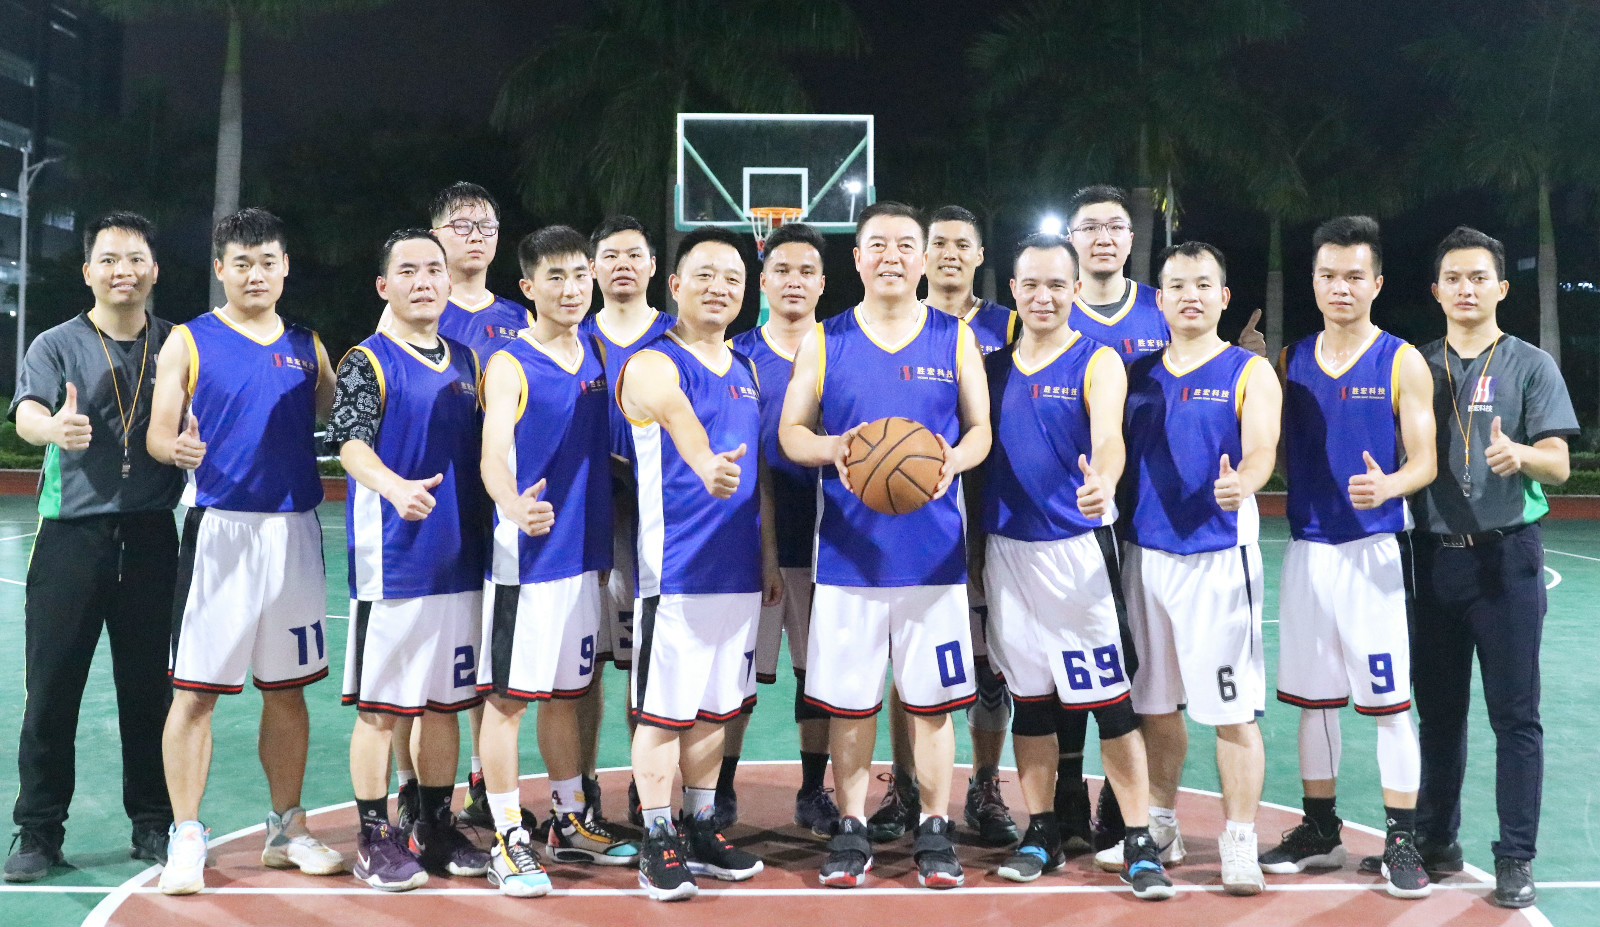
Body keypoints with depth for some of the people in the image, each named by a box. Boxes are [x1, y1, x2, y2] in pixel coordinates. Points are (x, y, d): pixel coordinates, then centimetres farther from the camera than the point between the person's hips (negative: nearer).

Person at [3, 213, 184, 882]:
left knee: (149, 688, 7)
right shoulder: (58, 345, 2)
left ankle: (153, 825, 19)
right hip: (72, 536, -1)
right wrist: (54, 427, -39)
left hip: (151, 539, 1)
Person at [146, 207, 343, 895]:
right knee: (195, 688, -3)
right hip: (220, 528, -3)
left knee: (288, 688, 10)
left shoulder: (306, 346, 12)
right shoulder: (190, 342, 2)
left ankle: (286, 829, 22)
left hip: (294, 529, 4)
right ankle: (186, 838, 7)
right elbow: (158, 432, -5)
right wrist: (175, 448, -27)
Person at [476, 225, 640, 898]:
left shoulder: (600, 353, 9)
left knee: (566, 693, 17)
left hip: (585, 552, 6)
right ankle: (509, 840, 9)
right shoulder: (509, 365, -10)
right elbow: (492, 453, -23)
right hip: (525, 556, -6)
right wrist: (514, 506, -43)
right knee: (508, 696, 0)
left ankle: (571, 823, 29)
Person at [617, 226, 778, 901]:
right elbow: (678, 415, -32)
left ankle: (701, 830, 26)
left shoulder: (745, 370, 15)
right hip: (675, 568, -7)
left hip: (738, 568, 7)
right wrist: (707, 464, -53)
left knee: (715, 707, 14)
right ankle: (658, 844, 10)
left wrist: (769, 559, 17)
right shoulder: (652, 365, -8)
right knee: (662, 710, -1)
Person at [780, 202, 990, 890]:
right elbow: (790, 432, 7)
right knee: (848, 699, 5)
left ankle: (934, 832, 19)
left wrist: (954, 458, -13)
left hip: (932, 547, 0)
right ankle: (851, 831, 18)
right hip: (849, 545, 0)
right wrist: (831, 448, -15)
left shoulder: (955, 338, 7)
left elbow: (982, 427, 9)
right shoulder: (824, 341, 6)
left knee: (932, 699, 5)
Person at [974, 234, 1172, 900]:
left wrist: (1101, 482, -44)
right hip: (1004, 550, 4)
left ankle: (1140, 844, 4)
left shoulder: (1098, 362, -3)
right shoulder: (992, 365, 11)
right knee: (1028, 697, 11)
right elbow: (974, 449, 13)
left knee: (1109, 699, -4)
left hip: (1076, 550, -4)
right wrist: (972, 542, 4)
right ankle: (1041, 834, 22)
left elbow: (1108, 437, -21)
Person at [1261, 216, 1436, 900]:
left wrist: (1387, 485, -27)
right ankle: (1320, 832, 24)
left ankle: (1401, 842, 9)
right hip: (1305, 549, 4)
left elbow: (1424, 462, -7)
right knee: (1312, 697, 11)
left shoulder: (1402, 363, -3)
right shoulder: (1290, 360, 8)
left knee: (1389, 701, -2)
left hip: (1372, 552, -4)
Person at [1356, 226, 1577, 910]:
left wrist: (1520, 454, -25)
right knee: (1437, 710, 10)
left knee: (1514, 714, -1)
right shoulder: (1418, 366, 11)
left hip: (1506, 556, -3)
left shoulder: (1530, 365, 2)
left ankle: (1515, 859, 6)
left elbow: (1559, 465, -5)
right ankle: (1434, 841, 22)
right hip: (1434, 554, 3)